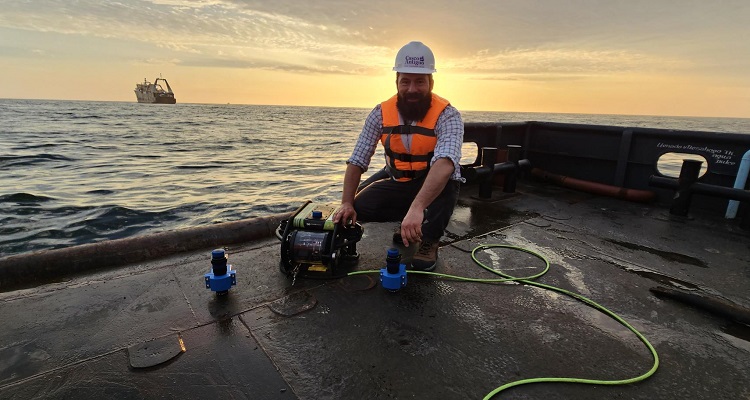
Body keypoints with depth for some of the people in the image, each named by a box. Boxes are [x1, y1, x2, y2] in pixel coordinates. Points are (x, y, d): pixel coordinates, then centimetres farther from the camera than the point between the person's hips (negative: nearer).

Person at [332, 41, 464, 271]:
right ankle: (407, 223, 10)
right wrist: (347, 203, -18)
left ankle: (429, 240, -8)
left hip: (436, 183, -3)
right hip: (397, 182, 4)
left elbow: (445, 164, -42)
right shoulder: (380, 114, -12)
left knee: (444, 180, -36)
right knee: (360, 206, -15)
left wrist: (417, 207, -55)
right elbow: (357, 161, -10)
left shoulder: (447, 115, -24)